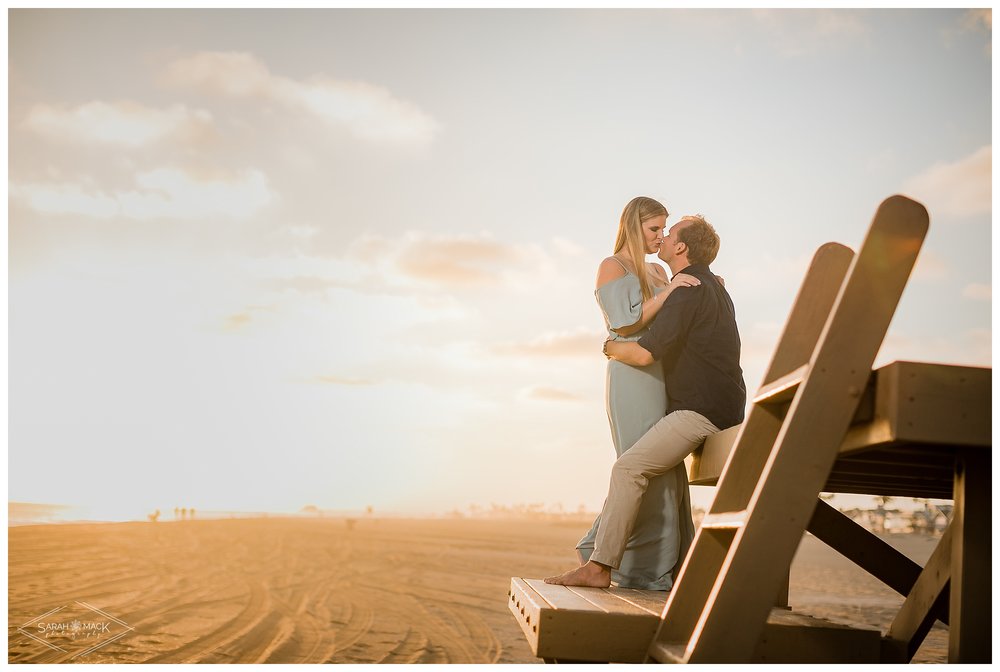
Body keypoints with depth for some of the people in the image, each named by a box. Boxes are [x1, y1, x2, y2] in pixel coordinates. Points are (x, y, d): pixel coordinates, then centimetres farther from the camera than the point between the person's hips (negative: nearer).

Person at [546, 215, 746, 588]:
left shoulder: (687, 292, -13)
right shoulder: (714, 287, 20)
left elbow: (645, 354, -19)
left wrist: (610, 347, 1)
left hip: (701, 410, -11)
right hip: (723, 407, 11)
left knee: (629, 468, -18)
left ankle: (599, 567, -21)